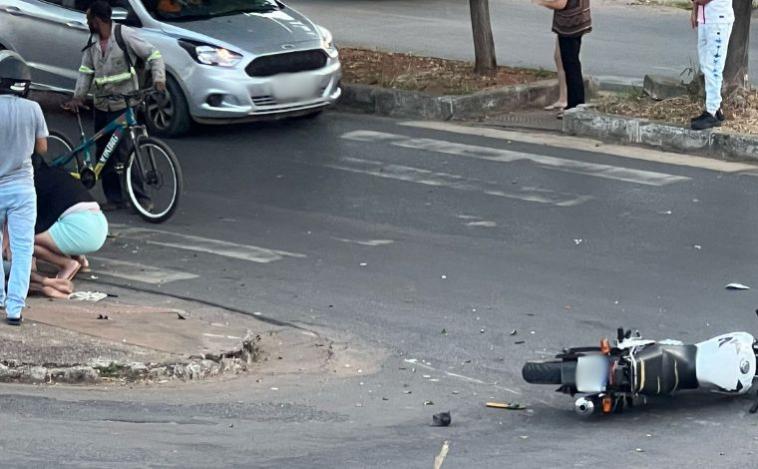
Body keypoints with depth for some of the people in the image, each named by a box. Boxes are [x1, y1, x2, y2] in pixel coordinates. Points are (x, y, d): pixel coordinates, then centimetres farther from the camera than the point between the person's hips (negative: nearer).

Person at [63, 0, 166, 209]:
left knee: (123, 152, -12)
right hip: (102, 106, 7)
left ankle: (139, 195, -6)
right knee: (104, 154, 7)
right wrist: (78, 96, -2)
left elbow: (153, 55, -9)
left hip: (124, 105, -7)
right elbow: (85, 71, 11)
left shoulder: (125, 35, -10)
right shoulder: (92, 44, 10)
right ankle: (114, 198, 14)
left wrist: (159, 80, -22)